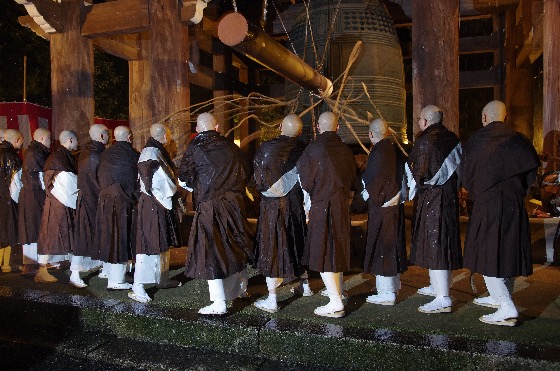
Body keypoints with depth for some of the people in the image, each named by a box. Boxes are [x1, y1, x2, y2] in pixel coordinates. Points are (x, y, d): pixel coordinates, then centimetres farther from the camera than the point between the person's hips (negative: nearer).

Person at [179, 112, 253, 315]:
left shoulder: (195, 148, -5)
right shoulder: (230, 146, 7)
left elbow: (183, 179, 0)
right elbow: (245, 174, 13)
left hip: (209, 205, -5)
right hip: (234, 203, 5)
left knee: (211, 252, 0)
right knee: (234, 245, 21)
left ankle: (219, 304, 1)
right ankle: (239, 287, 37)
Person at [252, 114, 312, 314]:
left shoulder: (266, 148, -12)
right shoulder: (303, 149, -7)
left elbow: (258, 180, -7)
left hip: (274, 206, -3)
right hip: (298, 205, 3)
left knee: (272, 248, 4)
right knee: (298, 243, 20)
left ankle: (271, 300, 7)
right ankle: (305, 286, 36)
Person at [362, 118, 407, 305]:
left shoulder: (378, 152, -18)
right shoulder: (396, 150, 8)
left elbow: (374, 180, -19)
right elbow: (402, 176, 14)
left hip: (381, 206, -9)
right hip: (396, 205, 9)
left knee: (381, 247, -2)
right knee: (393, 245, 17)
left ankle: (387, 293, 4)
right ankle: (393, 287, 31)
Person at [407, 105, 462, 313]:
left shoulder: (425, 140, -15)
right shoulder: (452, 139, 9)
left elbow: (420, 173, -18)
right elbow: (458, 168, 13)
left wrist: (413, 183, 1)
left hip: (431, 196, -9)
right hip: (449, 195, 9)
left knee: (433, 242, -6)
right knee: (443, 241, 17)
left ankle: (443, 299, -6)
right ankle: (437, 286, 32)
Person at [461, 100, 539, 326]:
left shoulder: (476, 142, -8)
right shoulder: (519, 141, 3)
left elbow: (466, 176, -2)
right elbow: (531, 175, 7)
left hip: (487, 205, -6)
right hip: (515, 206, 6)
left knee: (487, 254, -1)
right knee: (507, 252, 17)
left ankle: (507, 309, -8)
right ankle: (500, 297, 33)